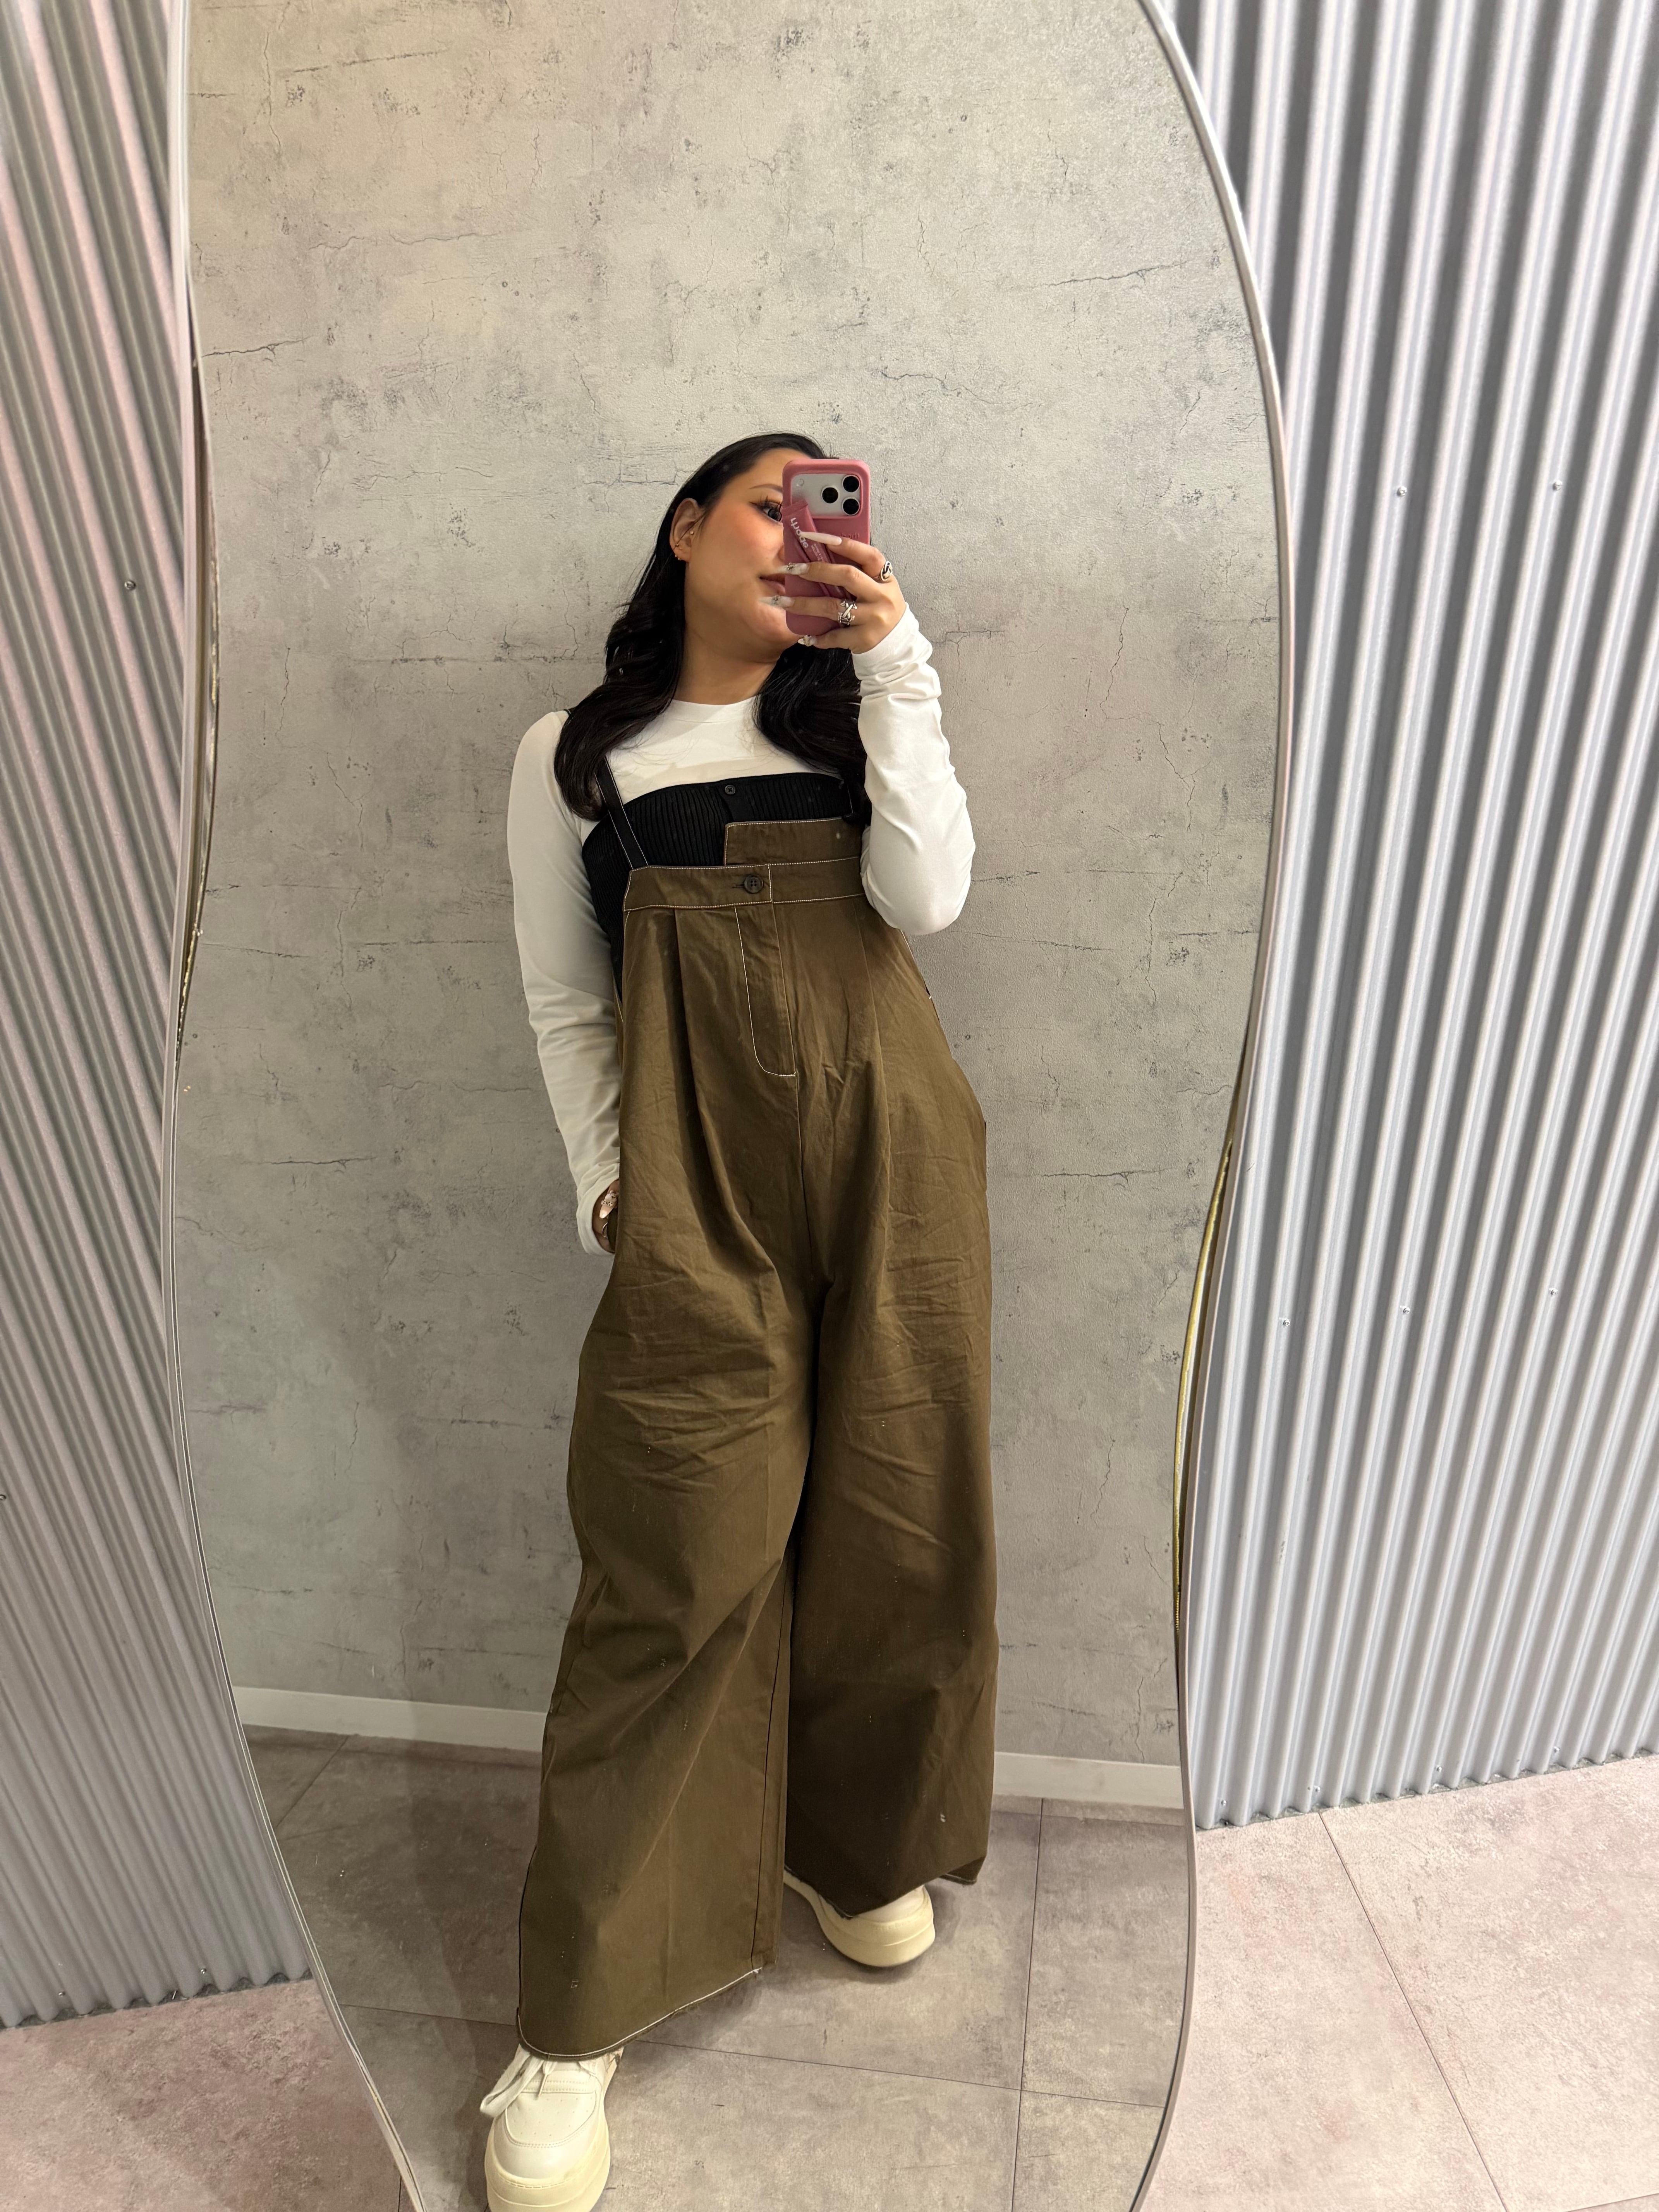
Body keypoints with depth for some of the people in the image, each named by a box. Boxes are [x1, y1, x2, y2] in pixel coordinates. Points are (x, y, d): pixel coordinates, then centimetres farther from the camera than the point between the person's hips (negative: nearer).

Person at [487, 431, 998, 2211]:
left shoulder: (857, 715, 19)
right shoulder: (571, 756, 14)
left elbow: (924, 897, 0)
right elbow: (562, 1000, 11)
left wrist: (890, 660, -2)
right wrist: (604, 1179, 1)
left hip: (890, 1144, 3)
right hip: (696, 1174, -2)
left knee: (891, 1511, 8)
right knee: (681, 1557, -4)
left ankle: (848, 1841, 35)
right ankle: (576, 2018, 15)